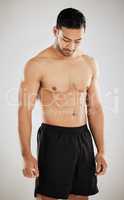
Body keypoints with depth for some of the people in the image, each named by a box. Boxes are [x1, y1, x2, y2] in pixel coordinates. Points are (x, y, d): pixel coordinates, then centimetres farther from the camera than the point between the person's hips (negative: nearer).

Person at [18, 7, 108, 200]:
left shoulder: (90, 64, 6)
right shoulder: (37, 65, -9)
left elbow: (95, 108, 10)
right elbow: (25, 110, -9)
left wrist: (101, 151, 8)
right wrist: (27, 155, -14)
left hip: (83, 138, 5)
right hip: (53, 139, -4)